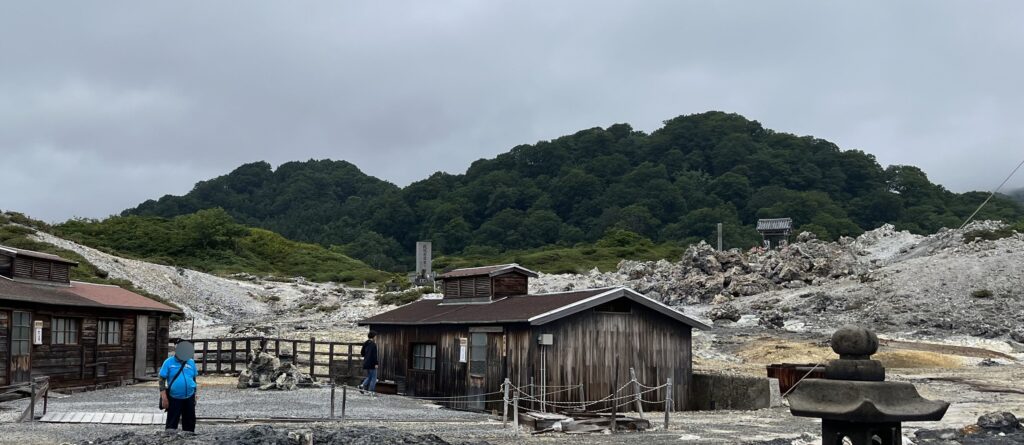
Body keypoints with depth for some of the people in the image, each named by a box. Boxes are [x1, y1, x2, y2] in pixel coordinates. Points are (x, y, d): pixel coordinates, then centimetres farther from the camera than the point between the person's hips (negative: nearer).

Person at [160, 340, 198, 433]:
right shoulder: (169, 362, -4)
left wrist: (195, 396, 15)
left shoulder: (191, 362, 6)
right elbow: (162, 380, -6)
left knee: (189, 425, 9)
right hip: (174, 398, -3)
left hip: (189, 398, 3)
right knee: (171, 425, 1)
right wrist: (164, 397, -14)